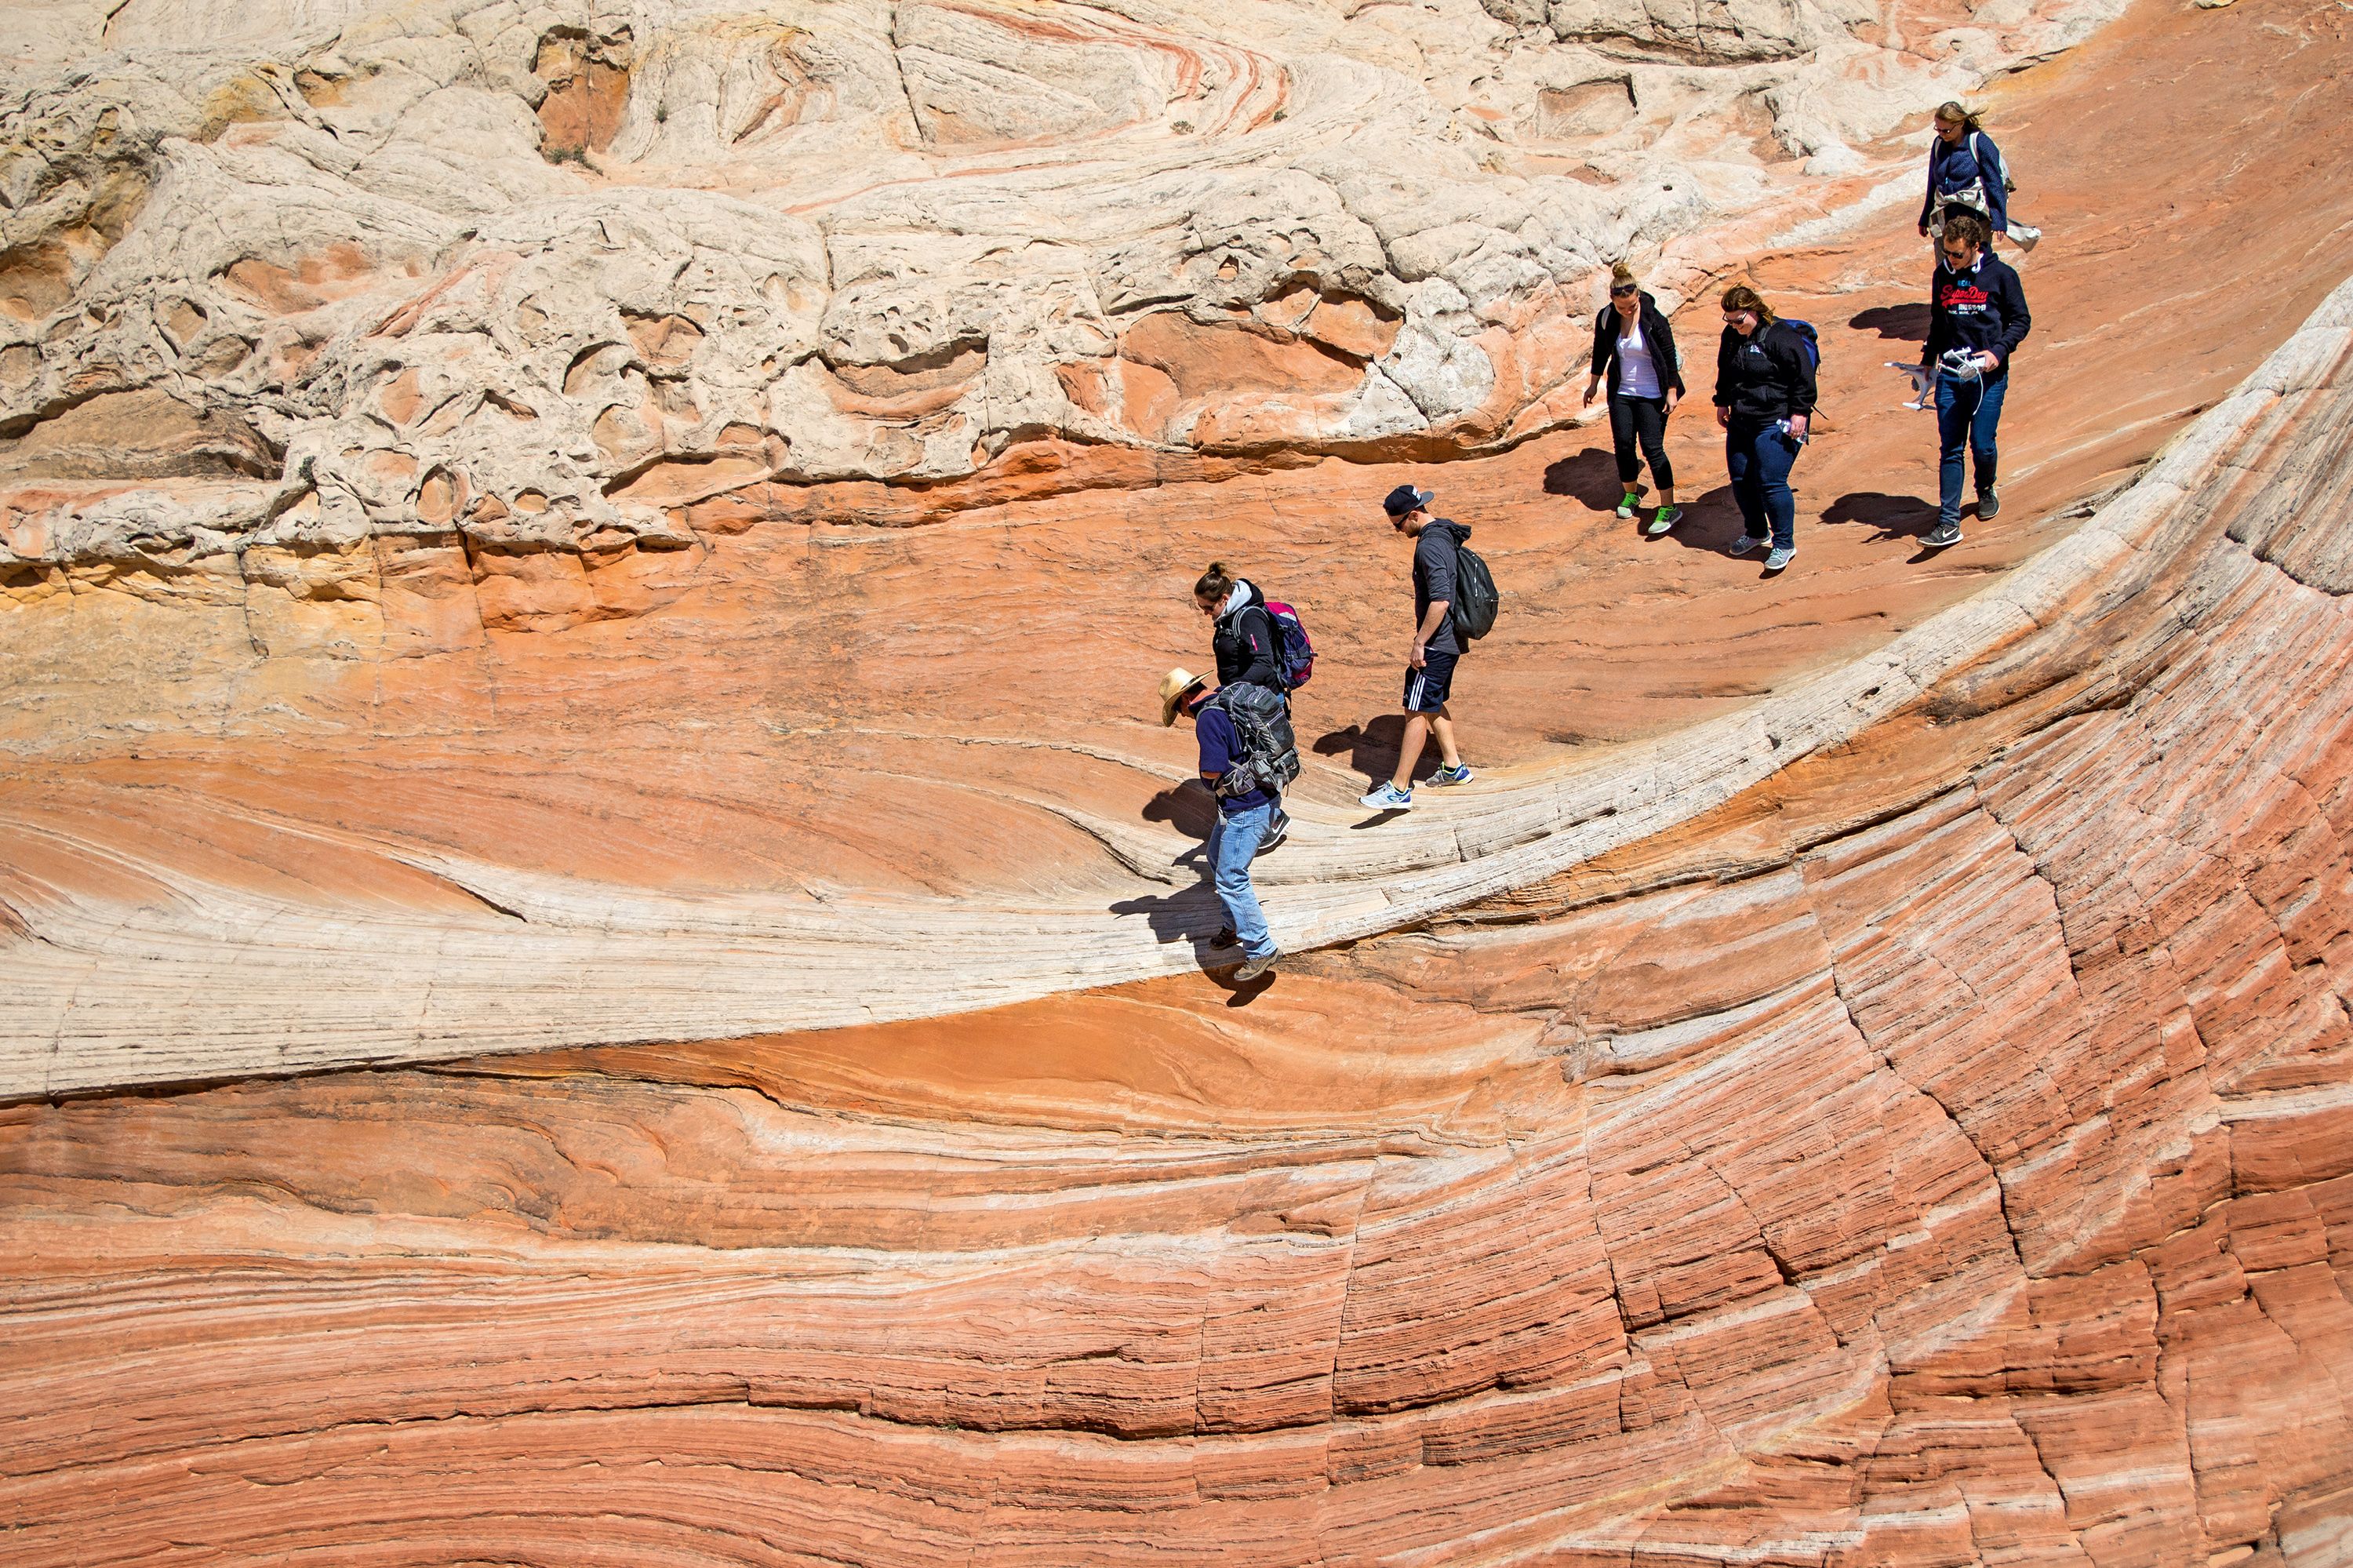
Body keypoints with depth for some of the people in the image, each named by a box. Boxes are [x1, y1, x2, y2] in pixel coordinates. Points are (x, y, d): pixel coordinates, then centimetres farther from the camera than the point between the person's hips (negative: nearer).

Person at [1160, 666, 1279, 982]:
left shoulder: (1208, 718, -20)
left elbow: (1212, 772, -25)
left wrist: (1208, 778, -2)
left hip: (1245, 808, -10)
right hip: (1263, 795, 10)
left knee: (1231, 879, -6)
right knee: (1217, 857, 26)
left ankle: (1261, 949, -1)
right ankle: (1236, 926, 39)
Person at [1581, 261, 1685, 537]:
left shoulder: (1654, 317, -17)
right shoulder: (1606, 318, -5)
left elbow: (1670, 355, -9)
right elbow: (1600, 352, 11)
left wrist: (1672, 392, -8)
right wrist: (1593, 385, 18)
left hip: (1652, 395, -4)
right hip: (1621, 392, 4)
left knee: (1652, 447, -8)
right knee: (1623, 444, 8)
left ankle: (1669, 508, -5)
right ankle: (1631, 494, 32)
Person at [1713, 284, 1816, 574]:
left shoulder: (1781, 336, -16)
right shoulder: (1731, 335, 7)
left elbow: (1803, 376, -14)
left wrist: (1800, 412, -15)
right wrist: (1722, 402, 24)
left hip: (1776, 423, -8)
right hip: (1740, 421, 8)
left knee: (1771, 482, -13)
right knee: (1740, 479, 12)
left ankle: (1784, 544, -1)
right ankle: (1756, 532, 33)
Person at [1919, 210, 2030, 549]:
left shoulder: (2001, 275, -4)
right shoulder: (1943, 275, 8)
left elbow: (2021, 320, 0)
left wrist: (1999, 351, -14)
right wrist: (1928, 359, 17)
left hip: (1988, 375, -3)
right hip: (1950, 373, 3)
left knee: (1982, 444, 0)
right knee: (1950, 449, -1)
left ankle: (1986, 490, 33)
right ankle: (1948, 523, -3)